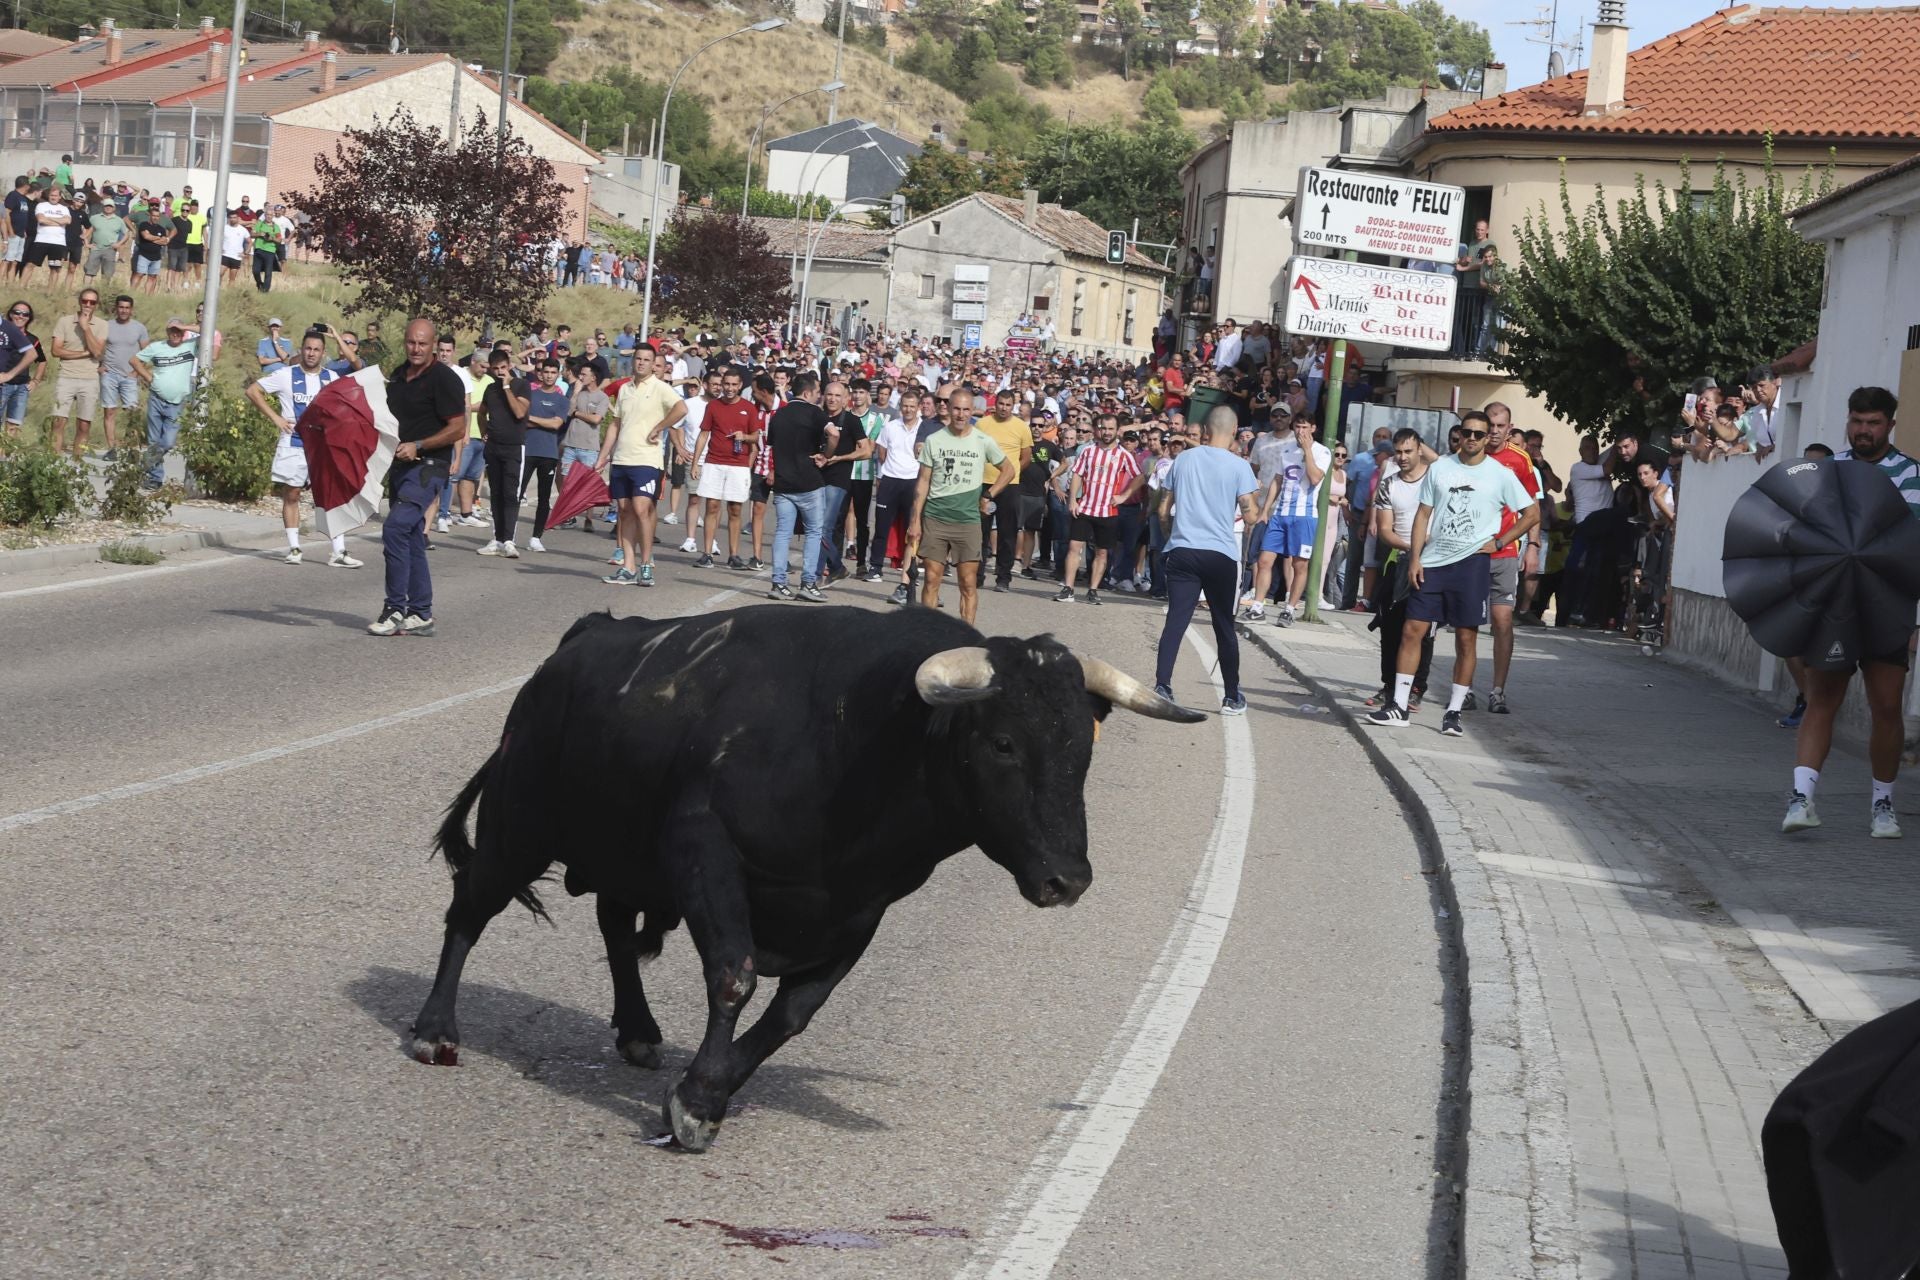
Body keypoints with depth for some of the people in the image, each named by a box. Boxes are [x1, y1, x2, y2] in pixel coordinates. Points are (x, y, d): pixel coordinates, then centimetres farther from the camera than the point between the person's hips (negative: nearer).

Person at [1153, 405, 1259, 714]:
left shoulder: (1184, 459, 6)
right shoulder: (1239, 466, -3)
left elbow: (1165, 505, 13)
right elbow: (1248, 514, -6)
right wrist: (1254, 495, 15)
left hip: (1182, 550, 2)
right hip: (1221, 554, -2)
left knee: (1175, 620, -2)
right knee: (1224, 626, 8)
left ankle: (1162, 686, -16)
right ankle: (1232, 697, 16)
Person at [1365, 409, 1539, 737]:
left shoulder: (1500, 474, 1)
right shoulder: (1439, 468, 8)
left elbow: (1531, 514, 5)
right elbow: (1424, 514, 10)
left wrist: (1499, 542, -2)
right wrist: (1414, 557, 1)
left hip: (1471, 563, -2)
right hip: (1432, 562, 2)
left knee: (1466, 638, 0)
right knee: (1413, 630, -2)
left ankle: (1454, 711, 8)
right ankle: (1398, 706, 2)